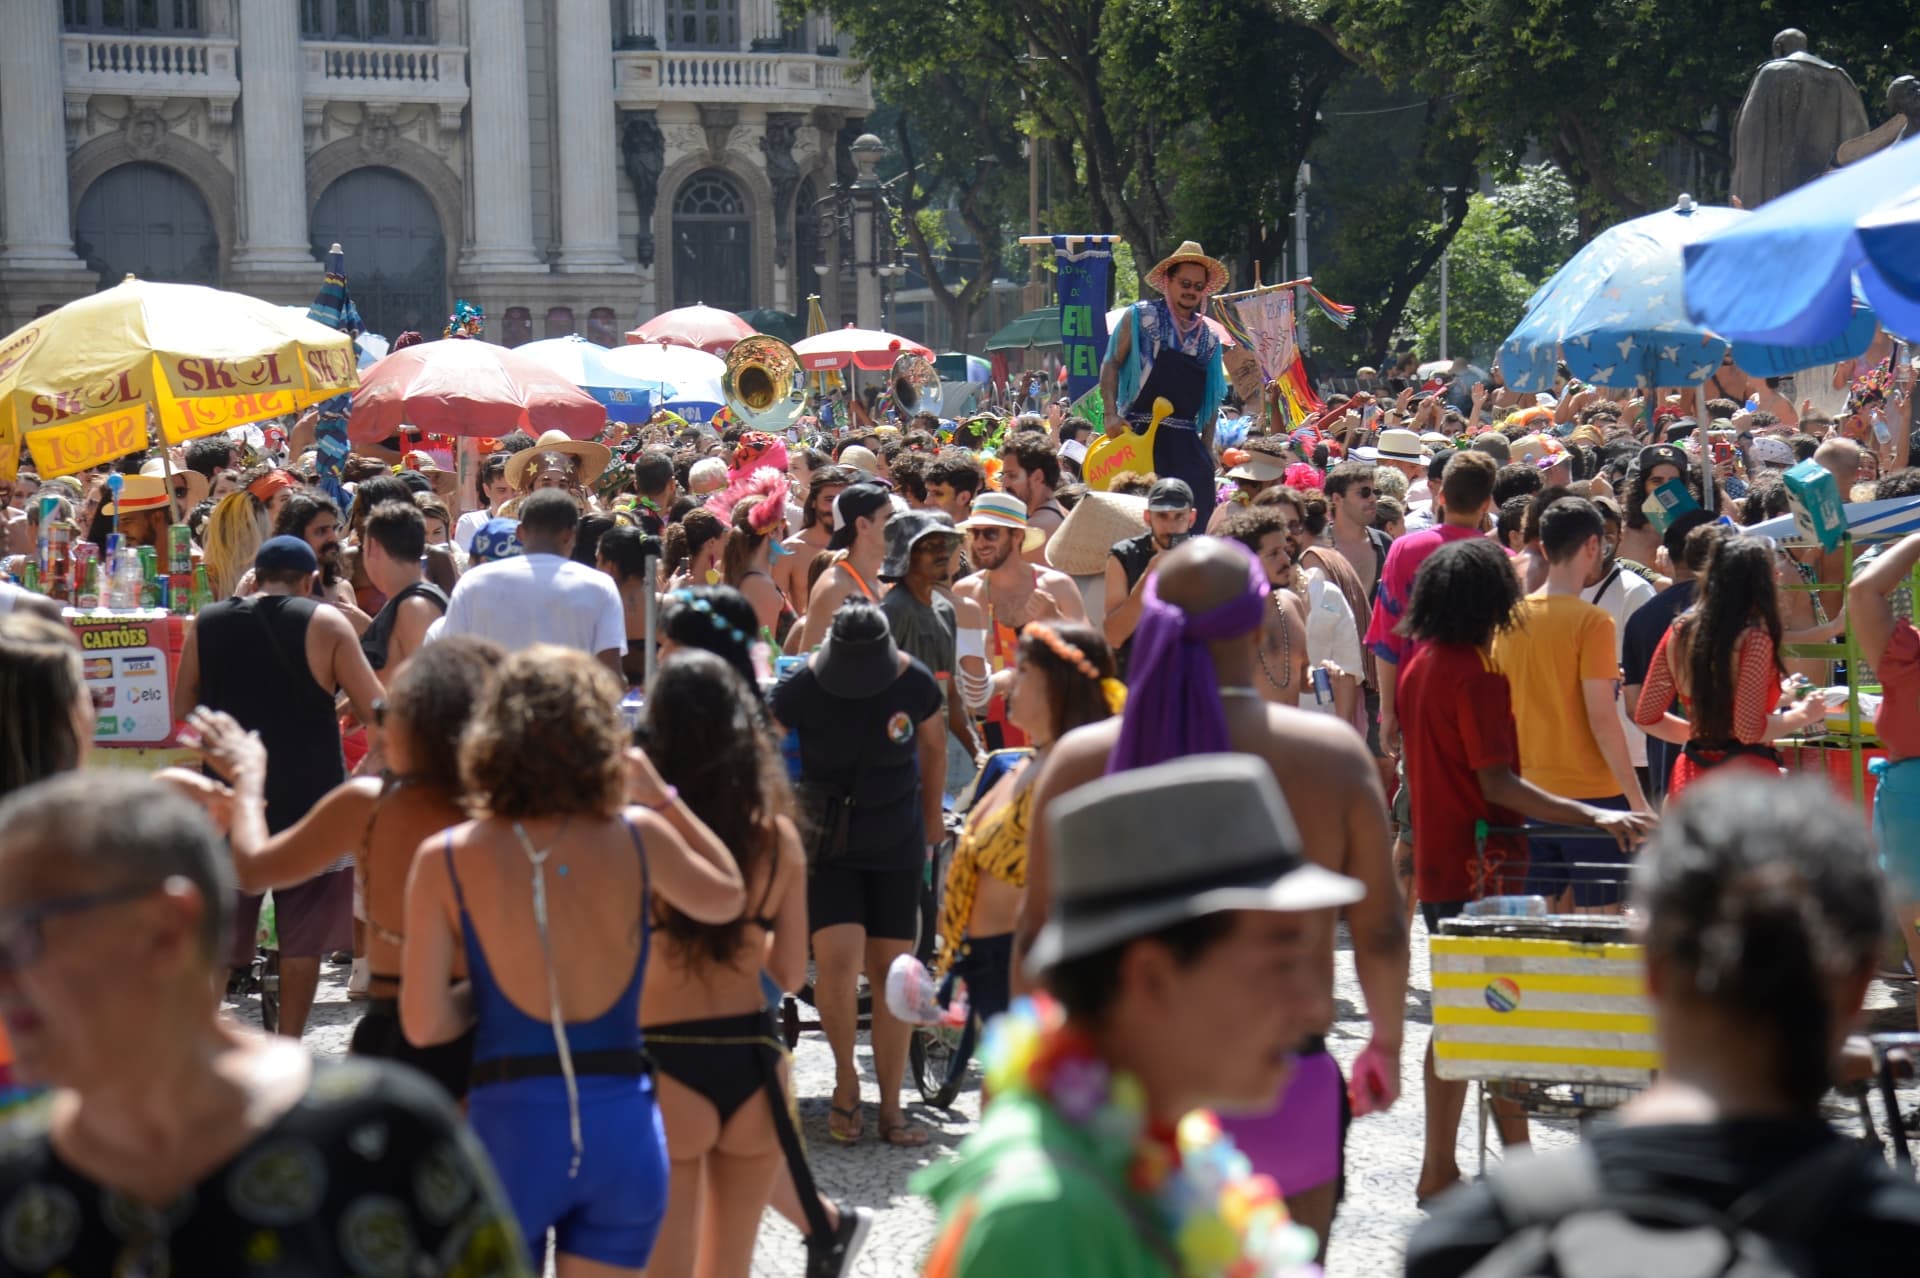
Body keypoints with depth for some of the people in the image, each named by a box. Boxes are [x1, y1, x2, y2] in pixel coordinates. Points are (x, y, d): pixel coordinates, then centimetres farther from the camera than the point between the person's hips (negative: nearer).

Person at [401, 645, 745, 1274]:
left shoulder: (446, 860, -6)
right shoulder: (639, 836, -4)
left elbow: (424, 1024, -6)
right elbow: (727, 898, 17)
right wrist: (661, 796, 19)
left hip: (510, 1127, -1)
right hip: (624, 1124, 2)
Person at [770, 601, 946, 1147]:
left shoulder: (915, 683, -10)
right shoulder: (801, 687, -17)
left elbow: (931, 745, 9)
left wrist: (932, 817, 20)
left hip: (896, 847, 2)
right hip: (825, 845, -2)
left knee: (891, 971, 1)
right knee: (838, 961, -18)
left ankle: (891, 1106, 11)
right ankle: (845, 1076, 8)